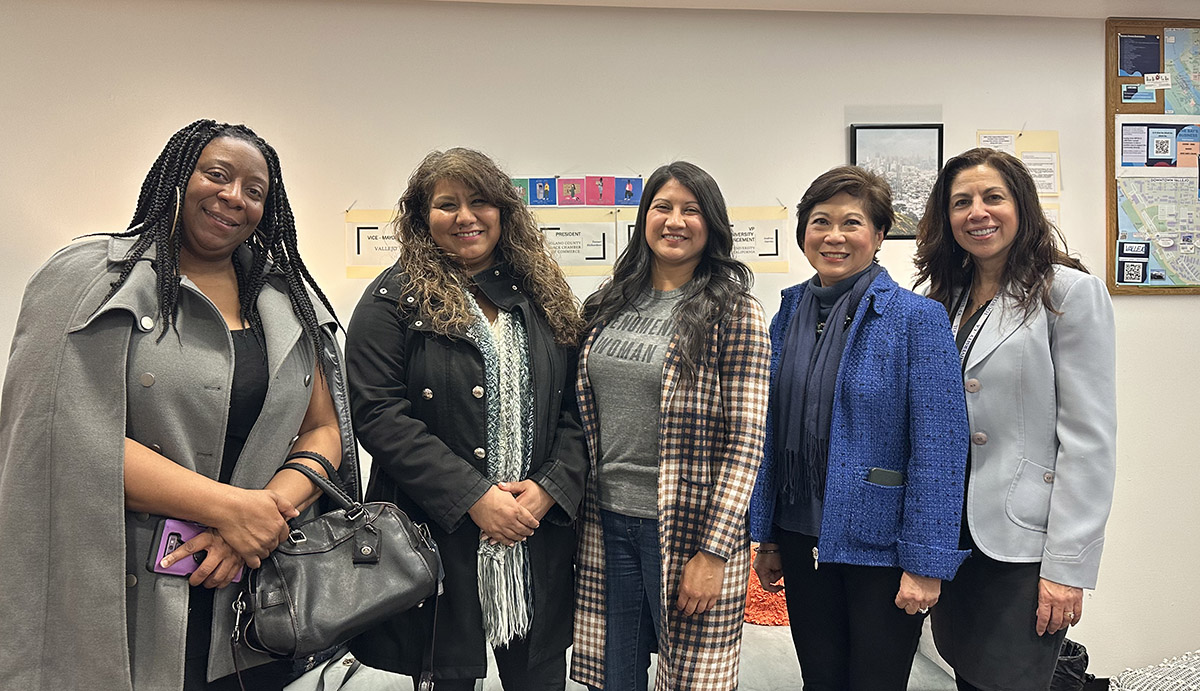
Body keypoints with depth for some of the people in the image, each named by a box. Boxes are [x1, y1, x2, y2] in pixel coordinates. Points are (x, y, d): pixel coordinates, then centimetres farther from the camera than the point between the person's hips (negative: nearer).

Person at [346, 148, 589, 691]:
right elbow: (377, 415, -12)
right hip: (438, 538, -3)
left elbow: (576, 408, 6)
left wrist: (550, 488, -10)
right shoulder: (393, 300, -2)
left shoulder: (545, 298, 9)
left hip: (539, 540, 4)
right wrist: (473, 497, -17)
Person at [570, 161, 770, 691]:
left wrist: (713, 552, -15)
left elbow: (745, 441, -11)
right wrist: (580, 516, 9)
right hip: (607, 524, 4)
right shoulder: (611, 306, 7)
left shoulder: (735, 312, -8)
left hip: (686, 529, -4)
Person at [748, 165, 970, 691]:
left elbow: (939, 448, -14)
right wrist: (766, 538, 12)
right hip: (802, 541, 5)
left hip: (879, 545, -4)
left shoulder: (915, 318, -11)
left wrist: (925, 563, -15)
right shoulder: (789, 315, 5)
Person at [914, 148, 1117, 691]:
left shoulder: (1070, 292, -8)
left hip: (1023, 544, -6)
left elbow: (1089, 440, -12)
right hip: (955, 535, 6)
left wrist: (1068, 566, -14)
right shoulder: (948, 299, 10)